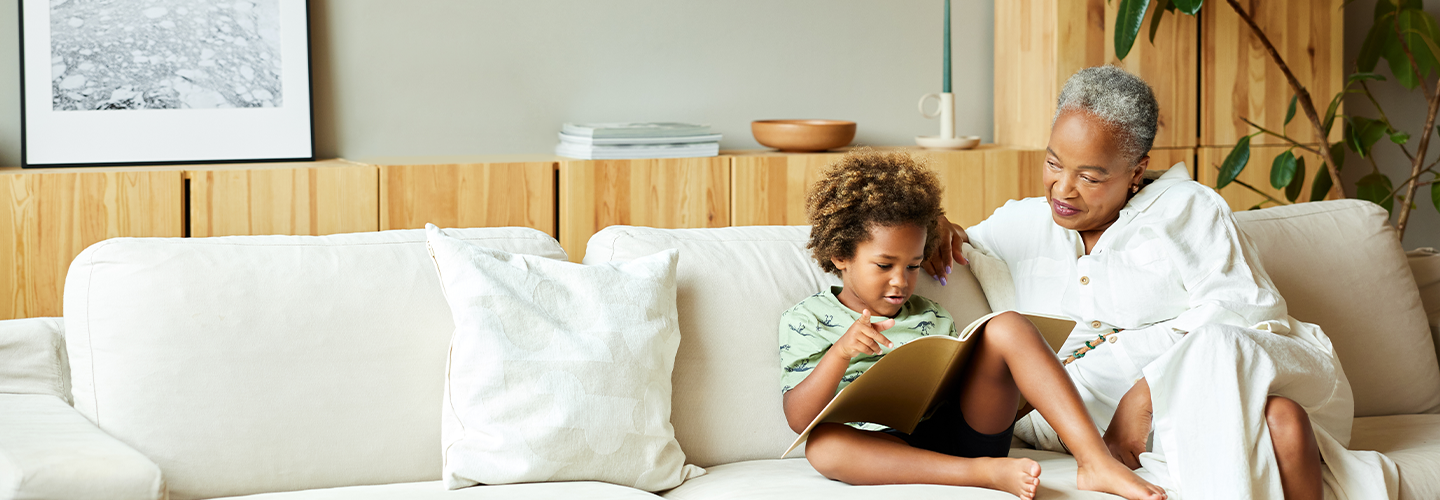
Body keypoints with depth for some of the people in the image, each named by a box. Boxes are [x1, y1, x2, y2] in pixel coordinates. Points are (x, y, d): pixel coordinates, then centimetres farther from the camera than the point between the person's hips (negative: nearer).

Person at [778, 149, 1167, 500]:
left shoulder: (930, 318, 26)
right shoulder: (806, 322, 11)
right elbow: (799, 417, -3)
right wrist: (841, 352, -18)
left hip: (965, 429, 4)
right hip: (891, 452, -4)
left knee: (1008, 327, -16)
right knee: (821, 443, -38)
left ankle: (1096, 462, -29)